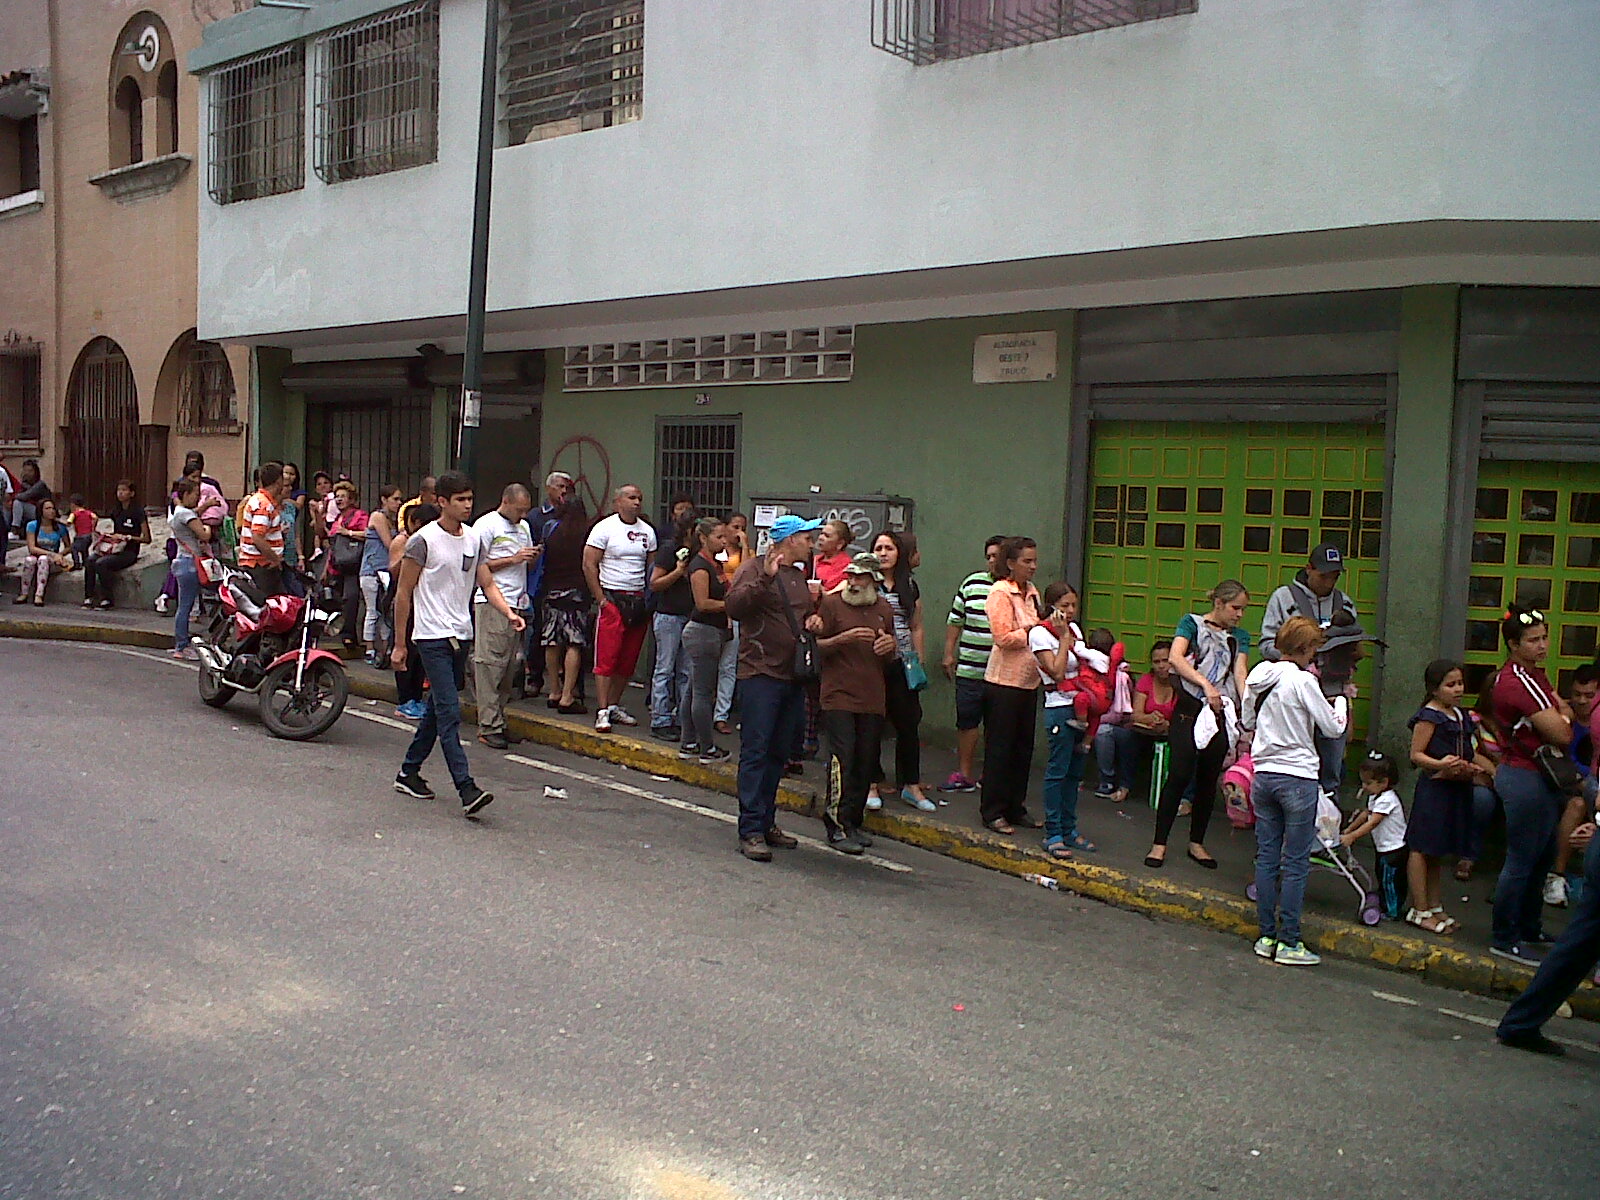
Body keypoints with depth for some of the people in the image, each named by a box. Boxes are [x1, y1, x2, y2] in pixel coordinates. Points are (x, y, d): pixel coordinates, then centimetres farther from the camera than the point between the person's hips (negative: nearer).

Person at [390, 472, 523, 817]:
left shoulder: (474, 540, 11)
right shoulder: (423, 541, -9)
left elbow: (487, 584, 11)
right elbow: (404, 594, -5)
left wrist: (508, 612, -9)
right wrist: (399, 643, -5)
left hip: (461, 635, 7)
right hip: (432, 636, -7)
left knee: (437, 709, 15)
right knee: (449, 713, -12)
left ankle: (409, 773, 30)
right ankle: (467, 791, -17)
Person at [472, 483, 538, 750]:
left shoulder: (524, 527, 20)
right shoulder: (486, 525, -3)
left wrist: (533, 558, 4)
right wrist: (512, 559, -12)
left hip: (516, 604, 8)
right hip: (492, 603, -7)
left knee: (509, 665, 6)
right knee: (490, 663, -8)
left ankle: (498, 720, 11)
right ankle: (489, 727, -7)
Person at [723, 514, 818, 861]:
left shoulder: (798, 577, 19)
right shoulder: (755, 568, -6)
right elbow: (734, 606, -21)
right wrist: (764, 578, -30)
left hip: (793, 676, 8)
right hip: (762, 674, -8)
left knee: (779, 754, 13)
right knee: (755, 752, -7)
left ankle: (766, 822, 22)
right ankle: (750, 831, -6)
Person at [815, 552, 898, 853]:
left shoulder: (884, 609, 14)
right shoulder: (831, 603, -1)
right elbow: (815, 646, -2)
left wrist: (891, 647, -1)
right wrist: (844, 639, -18)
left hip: (873, 700, 5)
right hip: (839, 697, -5)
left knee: (866, 763, 6)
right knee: (842, 760, -11)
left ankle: (853, 822, 17)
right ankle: (837, 827, -5)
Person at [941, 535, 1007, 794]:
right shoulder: (972, 583, 8)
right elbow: (955, 620, 13)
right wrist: (949, 654, 9)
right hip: (970, 670, 3)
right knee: (967, 721, 7)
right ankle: (964, 775, 17)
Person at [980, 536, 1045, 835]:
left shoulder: (1032, 592, 12)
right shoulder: (1000, 593, -12)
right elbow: (1004, 637, -19)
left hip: (1028, 681, 8)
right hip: (1004, 681, -8)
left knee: (1023, 748, 12)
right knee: (999, 748, 0)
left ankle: (1016, 809, 23)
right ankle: (992, 812, 9)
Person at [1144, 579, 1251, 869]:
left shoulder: (1240, 637, 15)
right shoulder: (1193, 623, 1)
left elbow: (1240, 672, 1)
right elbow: (1175, 658, -15)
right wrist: (1206, 684, -25)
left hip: (1221, 714, 5)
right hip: (1189, 711, -5)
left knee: (1209, 780, 10)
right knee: (1180, 774, -10)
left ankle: (1196, 843, 23)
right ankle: (1159, 843, -2)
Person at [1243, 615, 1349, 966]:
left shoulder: (1257, 677, 5)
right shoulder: (1302, 681, -14)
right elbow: (1333, 728, -8)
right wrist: (1341, 703, 10)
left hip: (1263, 775, 6)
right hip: (1297, 776, -6)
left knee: (1267, 857, 10)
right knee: (1296, 864, 0)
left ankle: (1266, 936, 15)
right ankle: (1289, 943, 3)